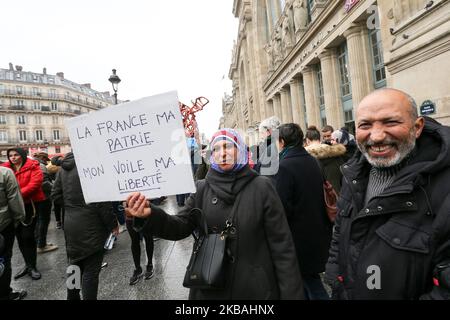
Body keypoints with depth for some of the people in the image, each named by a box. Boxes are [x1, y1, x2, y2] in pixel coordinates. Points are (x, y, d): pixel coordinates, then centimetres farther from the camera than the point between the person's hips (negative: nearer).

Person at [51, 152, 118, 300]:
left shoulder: (65, 165, 6)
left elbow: (56, 194, 12)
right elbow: (101, 201, -22)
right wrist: (113, 224, -11)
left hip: (70, 224, 8)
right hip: (90, 226, -8)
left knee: (75, 263, 24)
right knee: (90, 270, 4)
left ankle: (72, 296, 41)